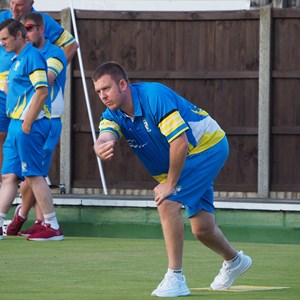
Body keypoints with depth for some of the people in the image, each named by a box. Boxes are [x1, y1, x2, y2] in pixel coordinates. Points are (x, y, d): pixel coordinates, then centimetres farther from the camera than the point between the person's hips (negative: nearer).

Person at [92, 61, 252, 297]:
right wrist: (102, 148, -56)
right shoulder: (114, 114, -9)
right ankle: (234, 261, 43)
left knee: (167, 203, -23)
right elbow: (105, 136, -31)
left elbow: (180, 142, -33)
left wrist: (170, 183, -25)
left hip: (208, 145, -8)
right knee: (202, 229, 12)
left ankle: (175, 278, -18)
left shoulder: (155, 96, -31)